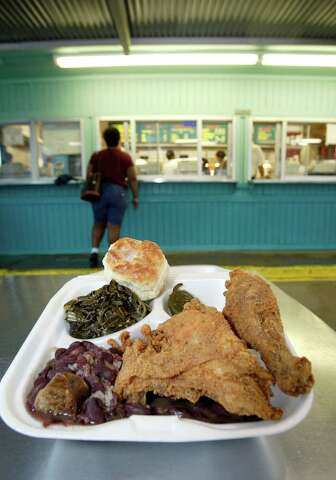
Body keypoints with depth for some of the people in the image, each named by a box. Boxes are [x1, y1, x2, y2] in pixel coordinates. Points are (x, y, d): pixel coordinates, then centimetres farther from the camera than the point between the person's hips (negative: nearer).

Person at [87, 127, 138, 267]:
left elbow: (89, 175, 9)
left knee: (98, 224, 16)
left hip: (99, 191, 3)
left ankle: (94, 250, 5)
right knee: (114, 226, -1)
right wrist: (135, 196, 3)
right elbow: (132, 178, -4)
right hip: (118, 192, -3)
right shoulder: (125, 157, -3)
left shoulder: (96, 156, 5)